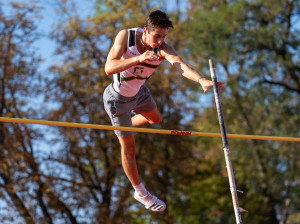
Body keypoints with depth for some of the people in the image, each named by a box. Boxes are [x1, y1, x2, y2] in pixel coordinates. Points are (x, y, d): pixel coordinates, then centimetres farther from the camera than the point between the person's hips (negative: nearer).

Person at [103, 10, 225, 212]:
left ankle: (123, 128, 56)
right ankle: (140, 192, 27)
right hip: (118, 99, -4)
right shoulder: (125, 36, -31)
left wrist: (201, 80, -67)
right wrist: (138, 58, -53)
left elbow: (179, 64, -47)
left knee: (156, 119, 29)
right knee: (129, 149, 6)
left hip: (138, 93, 4)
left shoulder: (163, 48, -27)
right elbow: (109, 68, -40)